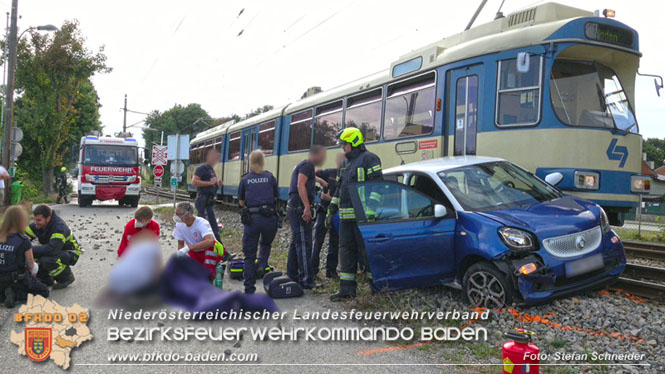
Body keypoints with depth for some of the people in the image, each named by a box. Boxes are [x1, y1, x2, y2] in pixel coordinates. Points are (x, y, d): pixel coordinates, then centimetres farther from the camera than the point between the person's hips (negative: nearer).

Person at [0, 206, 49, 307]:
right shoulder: (24, 241, -18)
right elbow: (31, 265, -11)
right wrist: (33, 273, 11)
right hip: (18, 280, -5)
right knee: (44, 291, 12)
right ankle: (16, 295, -8)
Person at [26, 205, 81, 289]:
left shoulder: (59, 227, -31)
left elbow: (52, 249, -42)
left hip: (69, 253, -7)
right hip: (55, 251, 8)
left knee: (46, 260, -34)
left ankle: (67, 277, -7)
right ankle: (46, 281, 10)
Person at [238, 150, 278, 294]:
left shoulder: (245, 179, 6)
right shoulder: (270, 177, 6)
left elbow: (241, 202, 11)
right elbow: (275, 198, 9)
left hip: (251, 218, 0)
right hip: (269, 217, 0)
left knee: (249, 254, 7)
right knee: (266, 244, 29)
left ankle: (249, 289, 6)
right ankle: (261, 265, 4)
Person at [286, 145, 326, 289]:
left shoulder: (304, 165, 23)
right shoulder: (307, 165, -9)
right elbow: (300, 185, -21)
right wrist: (307, 207, -26)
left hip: (294, 208, 11)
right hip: (299, 208, -11)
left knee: (296, 242, 16)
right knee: (304, 243, -11)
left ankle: (292, 275, 25)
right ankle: (306, 280, -10)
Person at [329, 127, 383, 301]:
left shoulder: (369, 159, -5)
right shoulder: (345, 163, 21)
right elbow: (339, 189, 26)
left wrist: (370, 210, -24)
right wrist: (331, 211, 21)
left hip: (362, 216, -8)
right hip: (345, 216, 8)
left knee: (367, 250, -4)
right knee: (346, 250, 9)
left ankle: (377, 287, 9)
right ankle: (347, 289, 16)